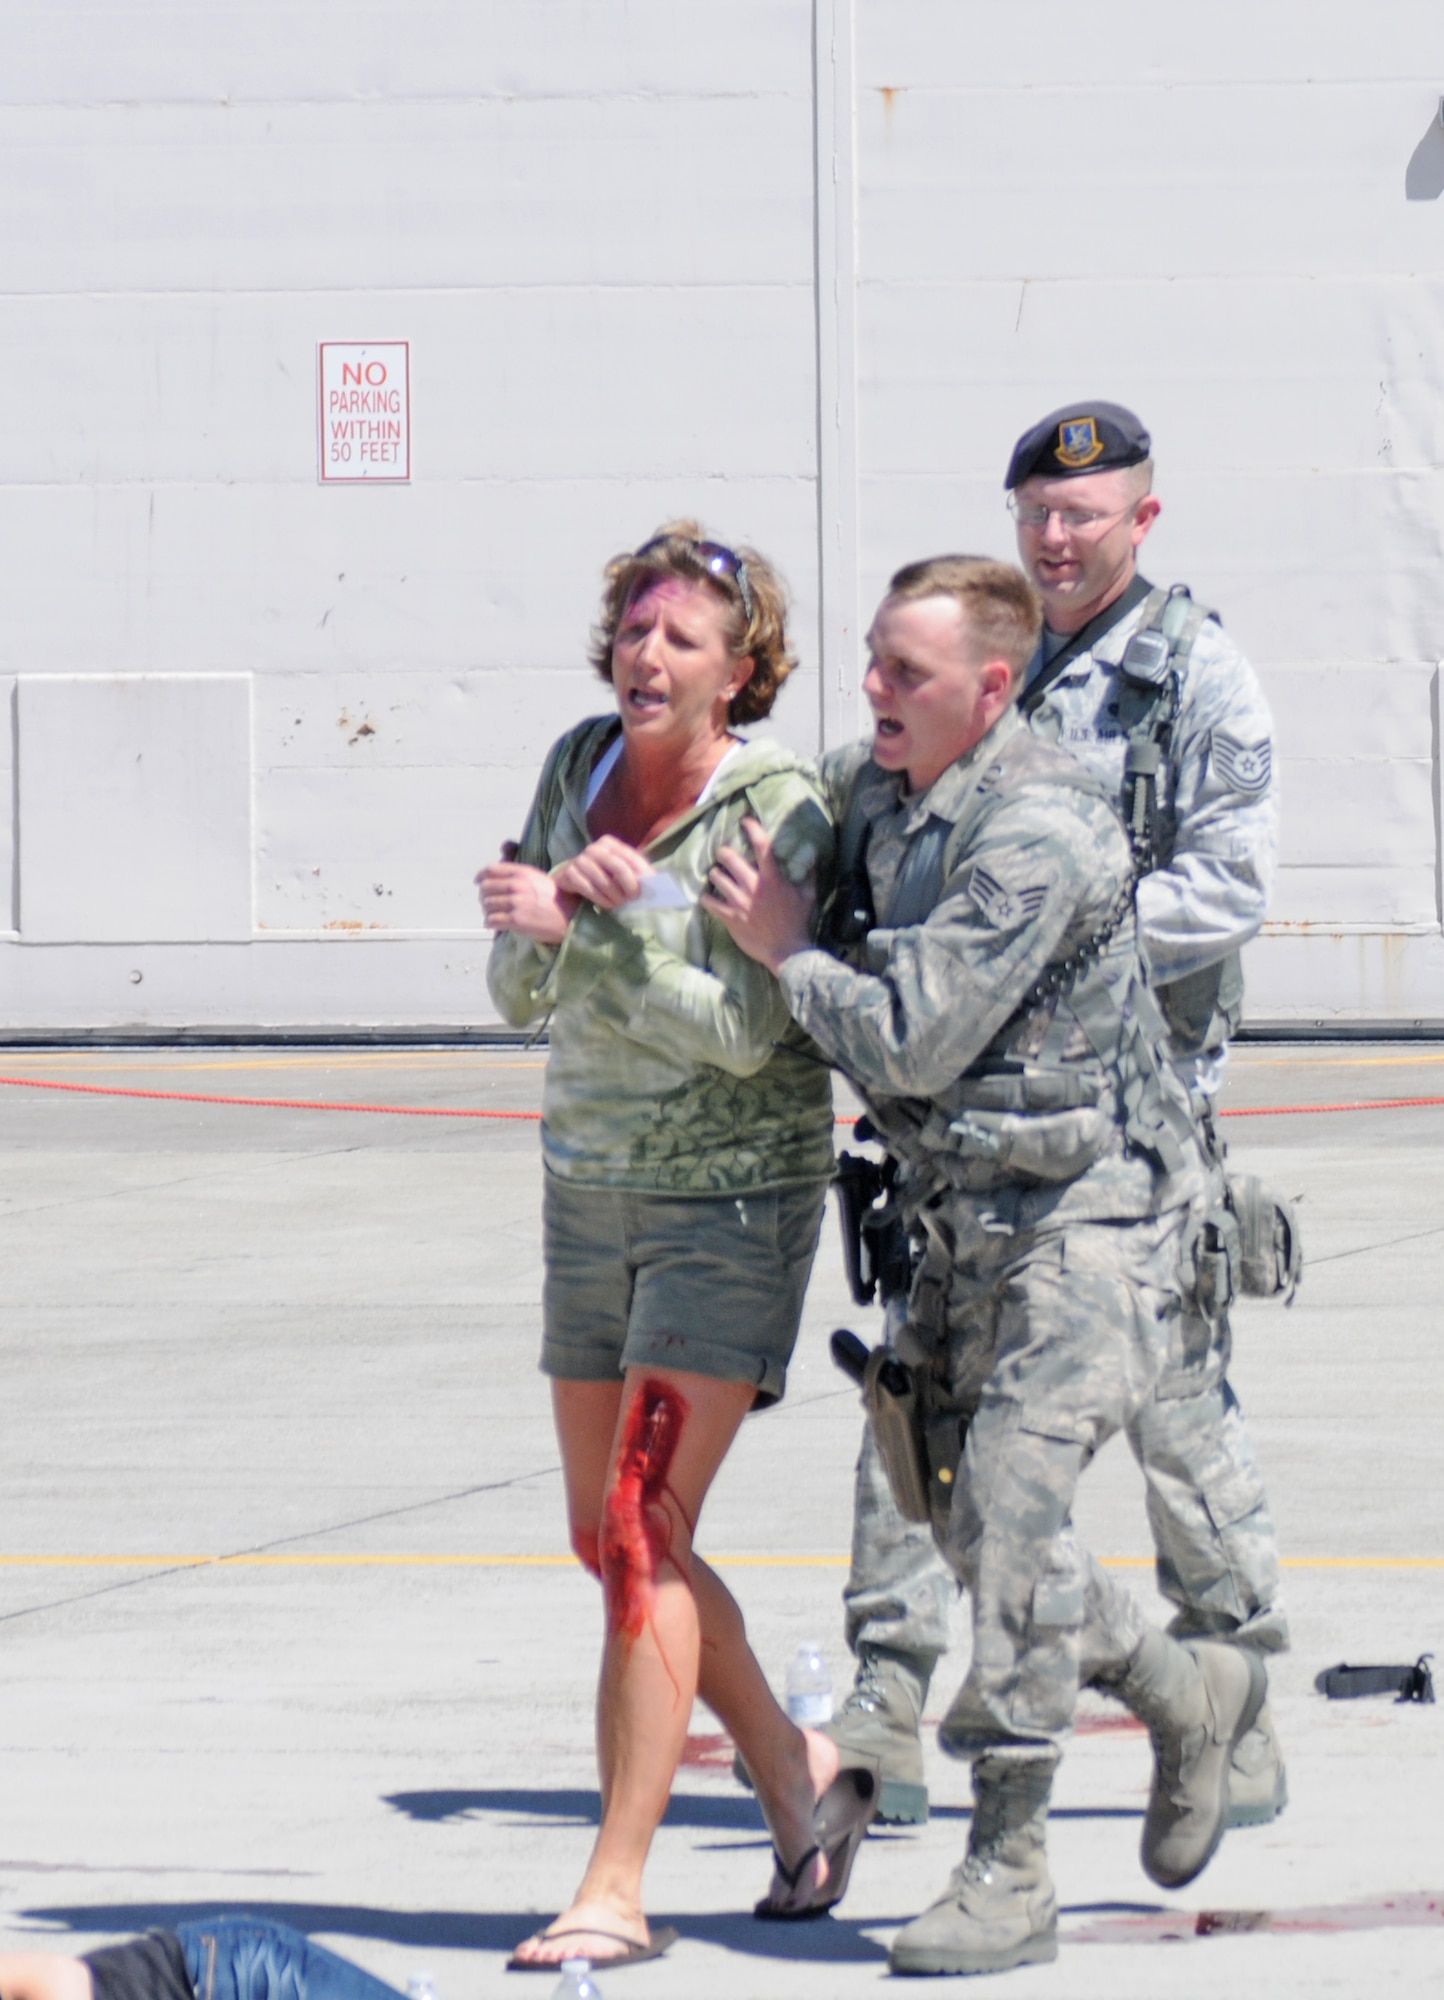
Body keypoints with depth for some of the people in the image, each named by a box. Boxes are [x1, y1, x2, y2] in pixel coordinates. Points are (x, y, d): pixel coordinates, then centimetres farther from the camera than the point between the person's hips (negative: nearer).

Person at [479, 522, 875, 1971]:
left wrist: (578, 925, -25)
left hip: (735, 1194, -7)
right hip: (592, 1186, 7)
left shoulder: (777, 810, -15)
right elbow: (519, 995, 3)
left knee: (643, 1529, -14)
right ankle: (801, 1783, 28)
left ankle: (616, 1886, -12)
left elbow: (744, 1027, -23)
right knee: (607, 1537, 11)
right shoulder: (578, 768, 4)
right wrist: (575, 895, -17)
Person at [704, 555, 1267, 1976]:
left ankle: (1008, 1874, -18)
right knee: (962, 1514, 11)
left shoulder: (1041, 833, -22)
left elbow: (913, 1042, -24)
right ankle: (1190, 1697, 34)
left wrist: (786, 952, -11)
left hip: (1089, 1217, -9)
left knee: (1008, 1488, -21)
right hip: (964, 1220, 9)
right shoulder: (873, 797, 5)